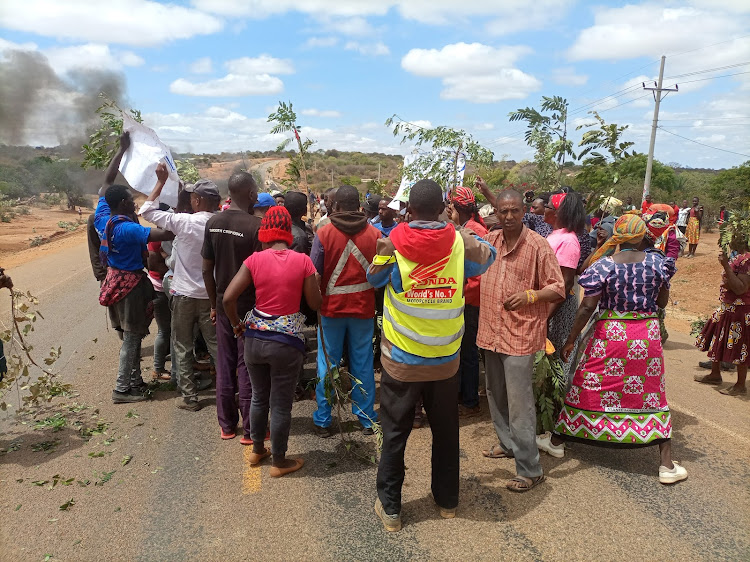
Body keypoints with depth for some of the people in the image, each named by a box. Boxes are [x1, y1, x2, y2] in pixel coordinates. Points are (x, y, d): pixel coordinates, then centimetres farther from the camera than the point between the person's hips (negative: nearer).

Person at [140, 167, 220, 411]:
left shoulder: (183, 222, -15)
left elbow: (147, 211, -2)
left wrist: (161, 181, 3)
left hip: (184, 294, -2)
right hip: (211, 295, 2)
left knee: (183, 348, 11)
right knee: (216, 345, 11)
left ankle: (189, 397, 15)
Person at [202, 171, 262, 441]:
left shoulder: (213, 223, 0)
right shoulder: (256, 225, -18)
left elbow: (207, 270, 4)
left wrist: (214, 304, 15)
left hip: (223, 306, 5)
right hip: (249, 307, -5)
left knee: (224, 366, 15)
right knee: (247, 368, 5)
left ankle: (227, 425, 26)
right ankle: (249, 430, 15)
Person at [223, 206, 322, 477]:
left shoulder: (255, 259, -5)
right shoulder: (302, 261, -8)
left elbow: (228, 298, -9)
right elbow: (315, 304, -4)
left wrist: (237, 324, 8)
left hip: (255, 338, 3)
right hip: (287, 341, -3)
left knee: (259, 397, 23)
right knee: (281, 404, 11)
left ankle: (257, 450, 40)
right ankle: (279, 462, 26)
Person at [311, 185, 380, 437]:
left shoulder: (324, 233, -10)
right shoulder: (374, 234, -4)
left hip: (331, 307, -1)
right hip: (363, 307, 2)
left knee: (328, 364, 9)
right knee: (363, 364, 11)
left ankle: (323, 420, 17)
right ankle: (367, 419, 21)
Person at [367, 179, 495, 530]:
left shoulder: (391, 244, -13)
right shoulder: (459, 241, -8)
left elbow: (373, 278, 7)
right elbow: (486, 260, 13)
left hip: (400, 360, -2)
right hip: (445, 360, 2)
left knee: (394, 434, 11)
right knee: (445, 431, 19)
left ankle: (390, 508, 22)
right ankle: (447, 500, 35)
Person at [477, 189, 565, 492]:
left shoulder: (538, 245, -12)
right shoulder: (490, 240, 5)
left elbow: (558, 289, -8)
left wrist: (530, 295, -25)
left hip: (521, 334, -7)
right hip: (491, 330, 7)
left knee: (519, 403, -5)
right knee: (495, 395, 20)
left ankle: (530, 469, 6)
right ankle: (507, 443, 40)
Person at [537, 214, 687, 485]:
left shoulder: (604, 265, -12)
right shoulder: (656, 262, -4)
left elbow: (587, 307, -13)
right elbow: (662, 301, 6)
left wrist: (570, 340, -6)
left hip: (610, 334, -2)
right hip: (647, 336, 2)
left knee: (588, 388, 10)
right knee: (652, 392, 11)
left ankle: (556, 441, 25)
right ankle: (667, 465, 15)